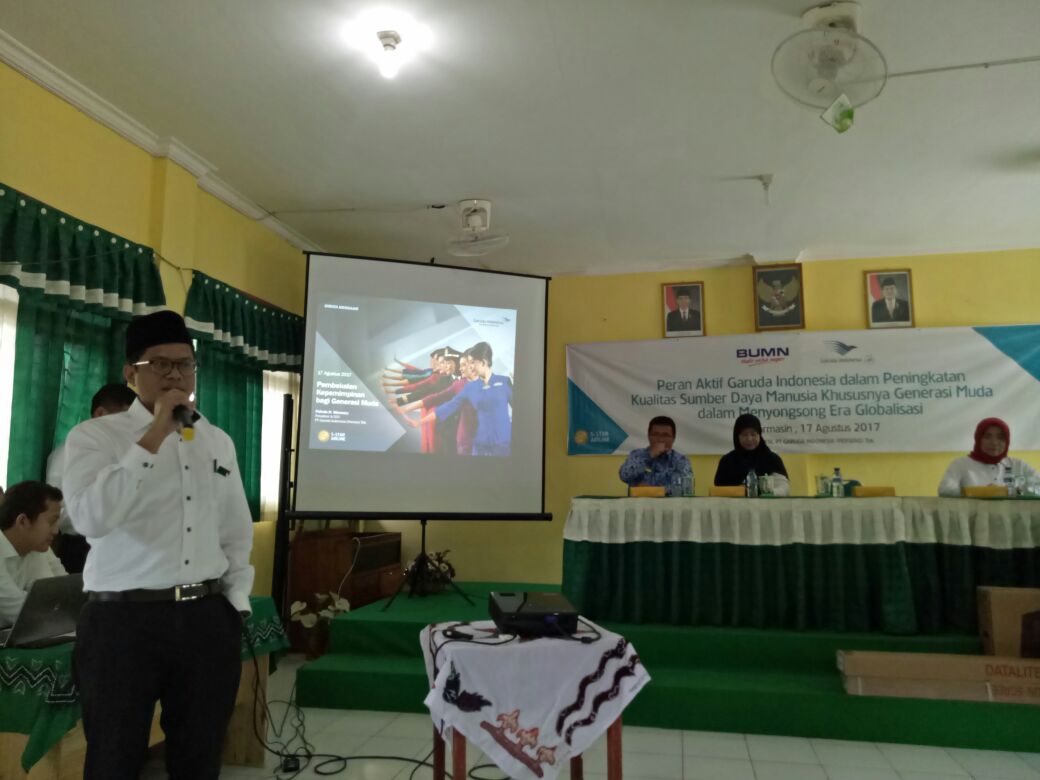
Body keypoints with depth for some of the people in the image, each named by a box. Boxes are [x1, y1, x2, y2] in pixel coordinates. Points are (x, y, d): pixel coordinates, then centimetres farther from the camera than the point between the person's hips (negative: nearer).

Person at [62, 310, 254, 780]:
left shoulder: (219, 441, 9)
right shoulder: (94, 436, -4)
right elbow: (91, 519, -21)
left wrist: (236, 602, 7)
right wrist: (155, 436, -19)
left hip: (209, 621, 4)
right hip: (123, 621, -3)